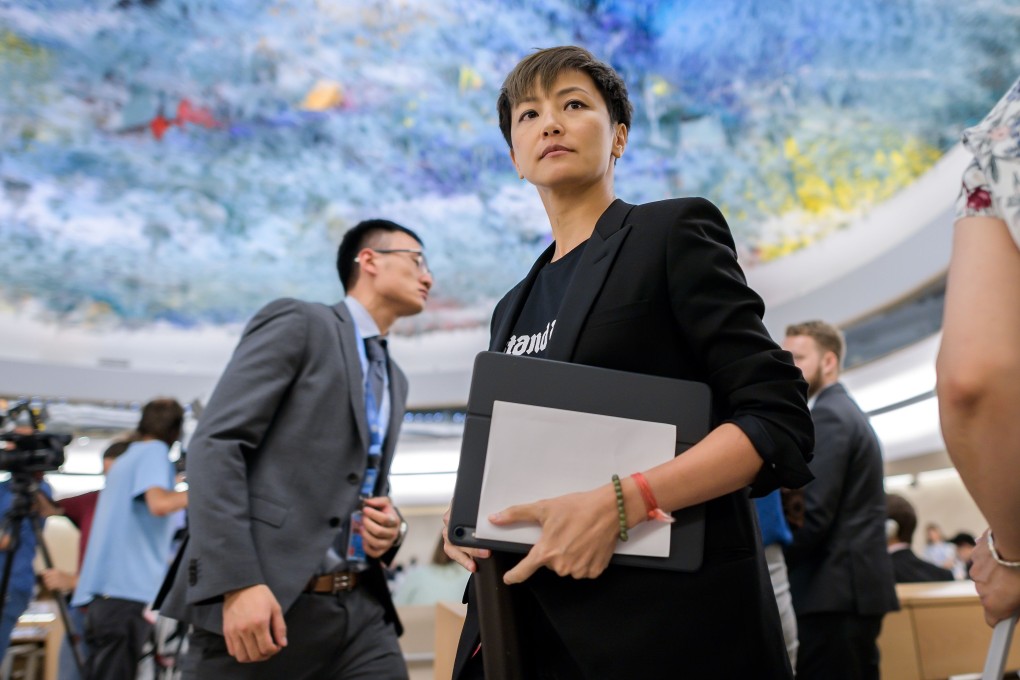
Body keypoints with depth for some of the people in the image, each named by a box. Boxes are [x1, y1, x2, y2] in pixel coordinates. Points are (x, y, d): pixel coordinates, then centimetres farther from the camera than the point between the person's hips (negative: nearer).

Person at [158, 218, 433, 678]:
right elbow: (215, 445, -12)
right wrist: (237, 582, -21)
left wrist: (388, 525, 2)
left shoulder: (394, 380, 19)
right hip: (266, 598, -6)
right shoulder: (298, 323, -3)